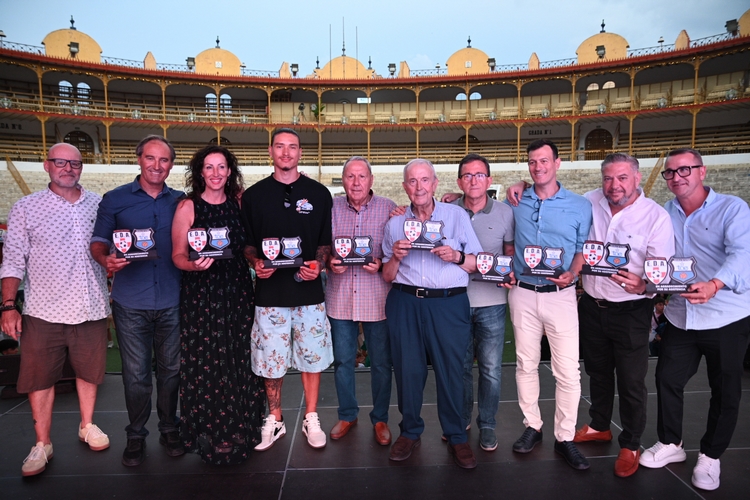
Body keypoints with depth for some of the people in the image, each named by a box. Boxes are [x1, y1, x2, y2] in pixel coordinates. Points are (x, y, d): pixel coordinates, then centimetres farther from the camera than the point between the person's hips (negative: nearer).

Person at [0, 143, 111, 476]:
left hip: (91, 308, 2)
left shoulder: (99, 205, 6)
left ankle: (87, 426, 33)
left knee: (89, 371, 13)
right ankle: (42, 445, 21)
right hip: (44, 311, -1)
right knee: (40, 377, 6)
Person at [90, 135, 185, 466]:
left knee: (171, 369, 10)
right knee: (136, 374, 5)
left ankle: (169, 429, 28)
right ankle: (136, 436, 23)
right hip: (131, 302, -1)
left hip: (172, 302, 2)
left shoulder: (181, 202, 9)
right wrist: (106, 259, -16)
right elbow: (98, 241, 5)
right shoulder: (115, 200, 4)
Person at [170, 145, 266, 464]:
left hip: (238, 292, 3)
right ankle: (209, 434, 19)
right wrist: (194, 265, -24)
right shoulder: (188, 207, -3)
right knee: (205, 363, 2)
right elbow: (178, 255, -4)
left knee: (239, 361, 7)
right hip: (201, 295, -3)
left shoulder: (239, 203, 7)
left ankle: (238, 429, 24)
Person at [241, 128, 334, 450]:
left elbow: (326, 241, 7)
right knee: (270, 360, 8)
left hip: (309, 290, 0)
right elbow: (246, 243, 9)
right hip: (270, 291, 0)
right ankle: (274, 421, 27)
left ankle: (311, 419, 25)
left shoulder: (318, 194, 5)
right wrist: (256, 262, -11)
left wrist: (318, 264, -12)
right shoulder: (253, 195, 6)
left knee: (312, 356, 8)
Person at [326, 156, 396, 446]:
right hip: (340, 298, 2)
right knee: (342, 360, 13)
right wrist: (329, 262, -12)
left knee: (381, 362, 8)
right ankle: (347, 415, 33)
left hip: (376, 299, -2)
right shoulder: (332, 208, 5)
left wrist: (381, 264, -18)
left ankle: (380, 419, 28)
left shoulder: (388, 208, -1)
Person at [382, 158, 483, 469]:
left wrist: (456, 256, -13)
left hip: (449, 304, -2)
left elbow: (480, 263, 6)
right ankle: (410, 431, 27)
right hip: (405, 303, 2)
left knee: (451, 370, 1)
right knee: (407, 368, 7)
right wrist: (395, 257, -7)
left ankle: (456, 437, 20)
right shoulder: (395, 224, 12)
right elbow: (387, 276, 13)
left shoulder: (457, 215, 6)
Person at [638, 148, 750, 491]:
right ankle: (670, 444, 31)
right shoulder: (663, 215, 6)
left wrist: (715, 285, -41)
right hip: (680, 317, 4)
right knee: (667, 378, 10)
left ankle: (711, 456, 29)